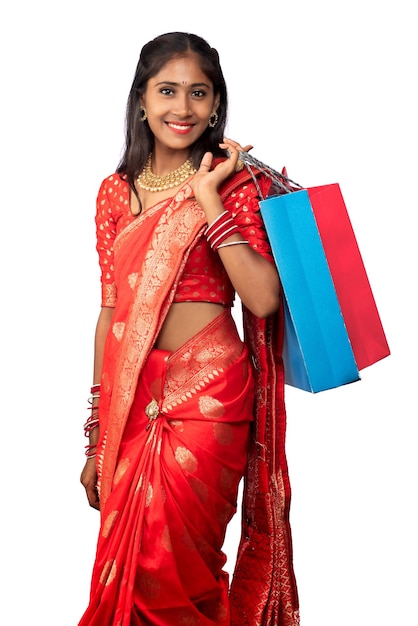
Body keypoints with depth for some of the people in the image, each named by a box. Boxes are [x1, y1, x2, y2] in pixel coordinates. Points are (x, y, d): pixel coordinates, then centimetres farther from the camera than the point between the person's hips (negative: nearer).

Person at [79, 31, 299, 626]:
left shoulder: (234, 182, -2)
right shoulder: (116, 191, 9)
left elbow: (264, 299, -14)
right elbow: (111, 311, 10)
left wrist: (209, 199, -16)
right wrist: (96, 435, 11)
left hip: (207, 393, -4)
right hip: (129, 398, 4)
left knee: (173, 573, 2)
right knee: (125, 564, 11)